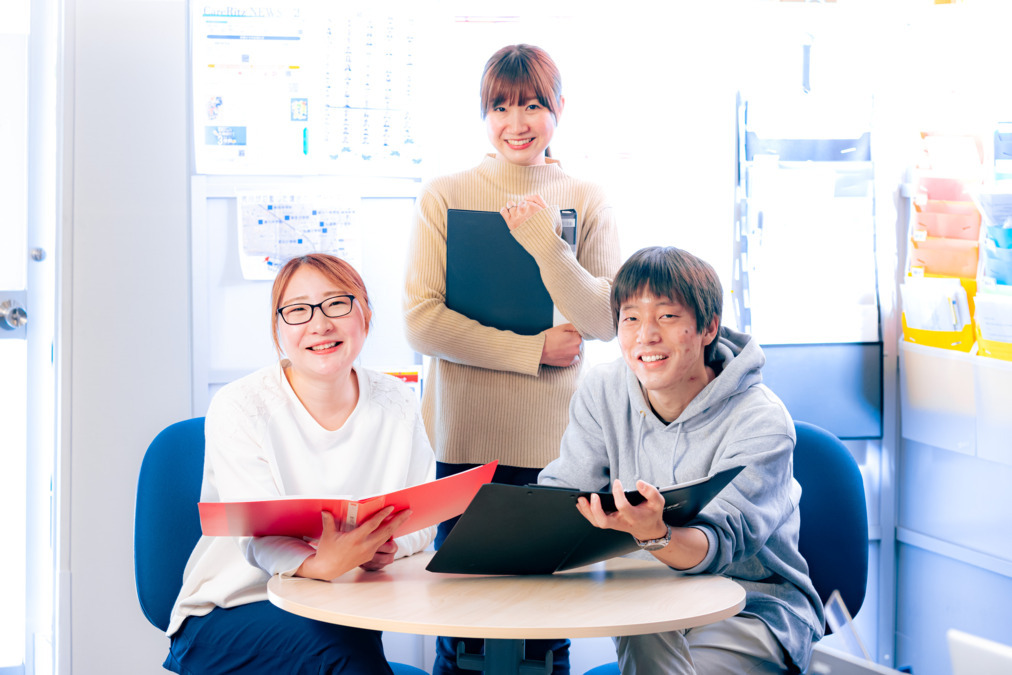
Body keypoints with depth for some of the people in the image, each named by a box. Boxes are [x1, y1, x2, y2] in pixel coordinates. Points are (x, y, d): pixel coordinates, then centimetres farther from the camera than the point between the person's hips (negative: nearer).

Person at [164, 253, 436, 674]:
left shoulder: (395, 404, 4)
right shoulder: (238, 409, -10)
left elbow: (423, 517, 4)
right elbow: (260, 536, -21)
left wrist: (389, 546, -21)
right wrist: (319, 563, -45)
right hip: (226, 617, -3)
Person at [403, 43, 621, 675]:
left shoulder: (588, 202, 6)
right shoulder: (444, 197, 4)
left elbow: (605, 320, -3)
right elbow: (422, 321, -5)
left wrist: (545, 242, -15)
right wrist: (534, 349, -10)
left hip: (554, 439, 1)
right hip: (465, 437, 0)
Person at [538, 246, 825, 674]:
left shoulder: (762, 422, -17)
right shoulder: (601, 393, -1)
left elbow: (721, 543, -29)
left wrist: (655, 534, -51)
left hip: (755, 608, -3)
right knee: (645, 638, -31)